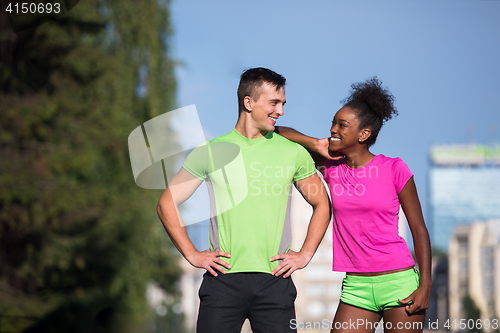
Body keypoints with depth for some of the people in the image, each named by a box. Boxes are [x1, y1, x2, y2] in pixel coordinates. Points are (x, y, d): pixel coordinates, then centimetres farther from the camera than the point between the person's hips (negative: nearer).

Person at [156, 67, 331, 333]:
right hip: (223, 279, -1)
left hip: (274, 280, 1)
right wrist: (192, 255, 3)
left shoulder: (294, 153, 8)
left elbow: (321, 204, 19)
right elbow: (167, 204, 11)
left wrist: (304, 255, 8)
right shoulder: (210, 151, 6)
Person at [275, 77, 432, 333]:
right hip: (356, 287, 4)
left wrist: (426, 286, -7)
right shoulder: (331, 166, 6)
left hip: (399, 283, -3)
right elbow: (277, 133, 12)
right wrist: (316, 145, -3)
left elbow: (419, 229, 0)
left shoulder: (394, 170, -4)